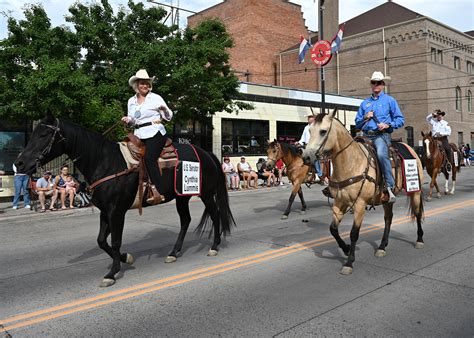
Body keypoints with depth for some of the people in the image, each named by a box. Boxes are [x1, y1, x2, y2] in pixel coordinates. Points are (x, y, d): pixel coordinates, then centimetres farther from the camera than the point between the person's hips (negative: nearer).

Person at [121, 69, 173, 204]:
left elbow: (168, 117, 4)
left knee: (149, 158, -26)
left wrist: (165, 109, -18)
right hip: (139, 135, 6)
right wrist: (128, 120, 2)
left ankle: (159, 192, -30)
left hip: (155, 133, -6)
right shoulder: (131, 101, 17)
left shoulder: (156, 98, 4)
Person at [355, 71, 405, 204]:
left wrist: (388, 125, -10)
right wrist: (365, 118, 1)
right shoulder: (364, 103, 21)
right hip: (366, 135, 5)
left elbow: (400, 119, 7)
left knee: (381, 154, -34)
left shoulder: (389, 100, 12)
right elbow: (357, 124, 21)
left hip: (382, 134, -5)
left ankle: (390, 186, -33)